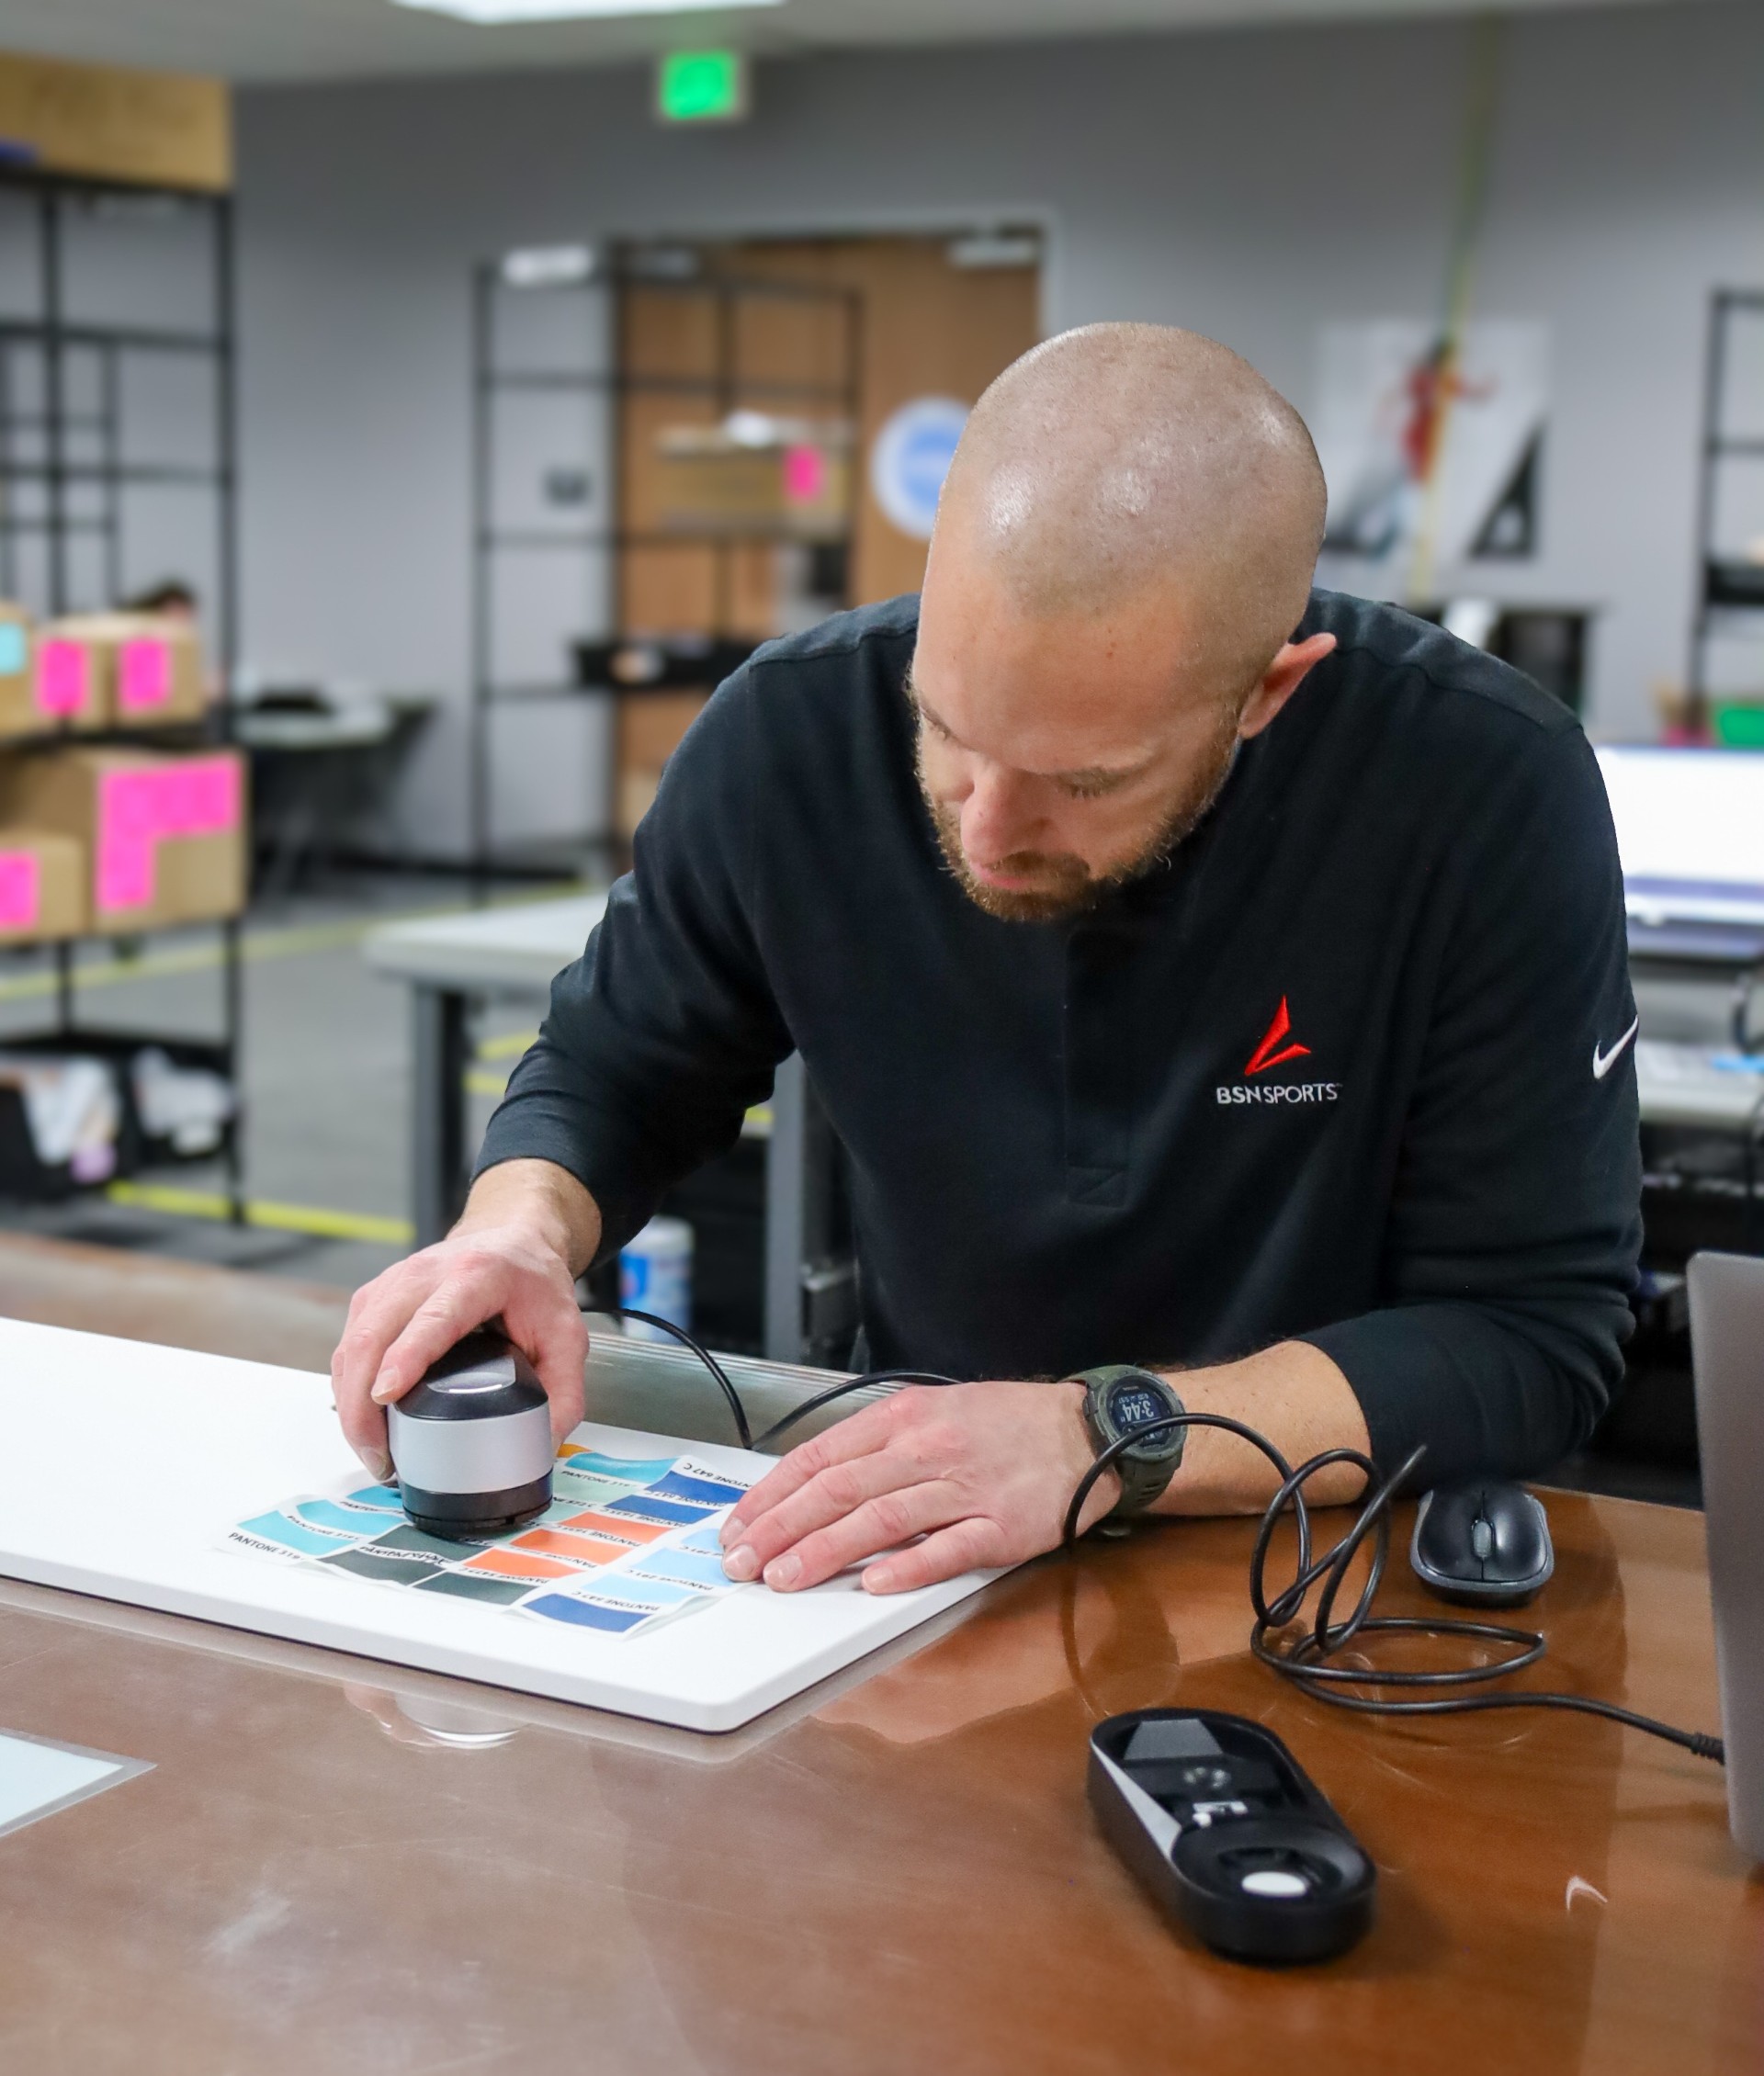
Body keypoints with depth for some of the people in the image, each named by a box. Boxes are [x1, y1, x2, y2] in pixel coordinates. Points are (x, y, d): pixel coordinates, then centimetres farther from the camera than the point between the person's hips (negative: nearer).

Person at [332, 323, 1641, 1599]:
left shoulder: (1489, 793, -18)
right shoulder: (794, 733, -10)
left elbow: (1534, 1334, -16)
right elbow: (612, 1078, 7)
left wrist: (1105, 1439, -27)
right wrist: (521, 1229, -14)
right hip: (919, 1558, 3)